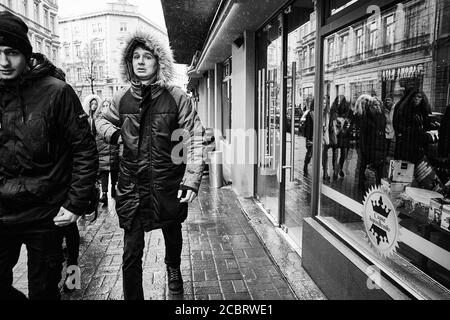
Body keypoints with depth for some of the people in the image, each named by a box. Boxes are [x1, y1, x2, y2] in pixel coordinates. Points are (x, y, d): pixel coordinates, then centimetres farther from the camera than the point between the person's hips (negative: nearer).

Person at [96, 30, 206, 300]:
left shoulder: (177, 98, -9)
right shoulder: (122, 98, 1)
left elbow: (195, 139, -12)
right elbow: (103, 120, 20)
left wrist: (191, 180, -21)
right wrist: (112, 133, -3)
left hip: (168, 186, -1)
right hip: (132, 187, 1)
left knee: (173, 236, 24)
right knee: (131, 253, 2)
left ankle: (173, 269, 56)